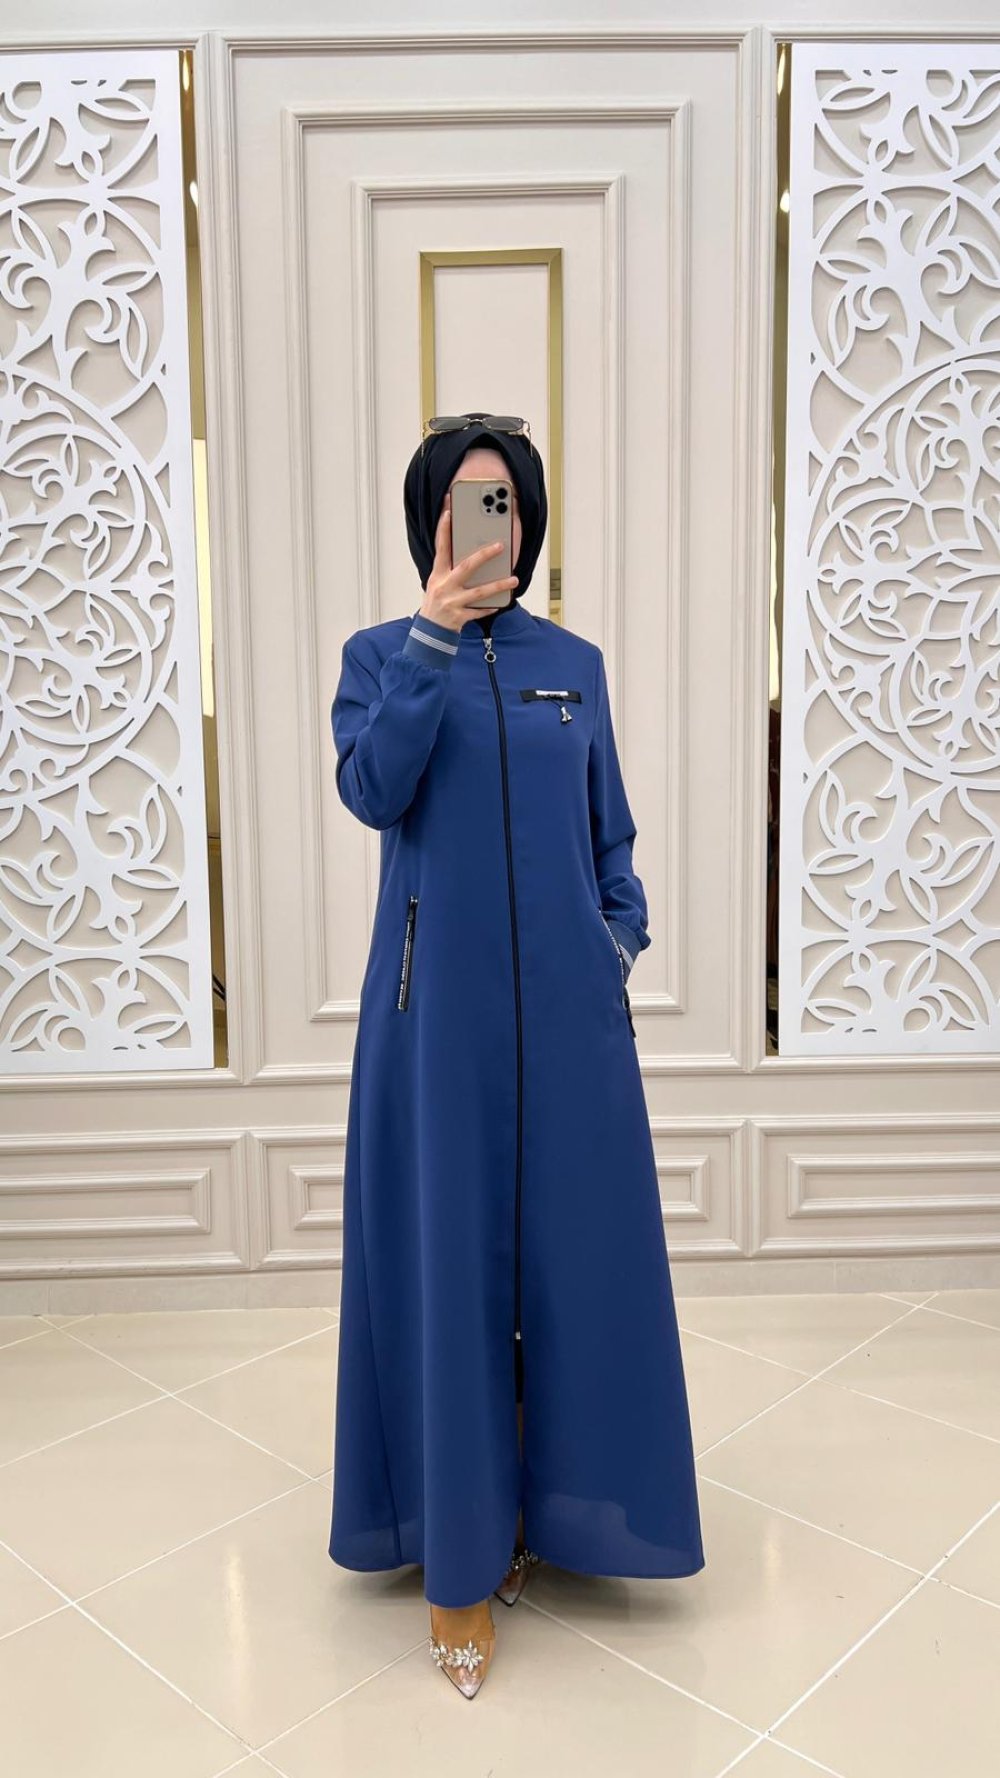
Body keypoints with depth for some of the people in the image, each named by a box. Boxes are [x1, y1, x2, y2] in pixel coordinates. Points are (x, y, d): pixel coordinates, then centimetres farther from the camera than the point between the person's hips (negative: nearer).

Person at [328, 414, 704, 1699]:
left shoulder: (575, 663, 12)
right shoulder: (381, 654, 6)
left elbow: (612, 834, 14)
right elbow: (369, 789, -13)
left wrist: (622, 943, 1)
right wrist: (433, 637, -17)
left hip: (564, 998, 3)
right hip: (439, 996, -2)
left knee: (573, 1243, 7)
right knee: (446, 1249, 1)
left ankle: (551, 1507, 27)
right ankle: (458, 1555, 15)